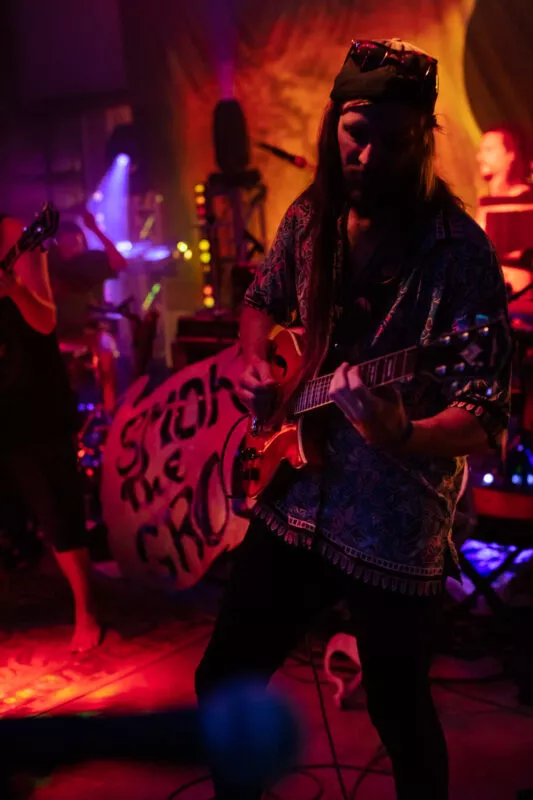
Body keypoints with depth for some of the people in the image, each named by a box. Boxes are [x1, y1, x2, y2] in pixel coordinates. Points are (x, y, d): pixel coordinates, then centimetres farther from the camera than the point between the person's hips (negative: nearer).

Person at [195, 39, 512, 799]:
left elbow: (488, 418, -19)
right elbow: (262, 302, 19)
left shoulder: (460, 251, -17)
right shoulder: (310, 217, 0)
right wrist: (256, 364, -1)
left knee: (402, 719, 11)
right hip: (293, 503, 6)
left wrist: (402, 437, -39)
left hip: (396, 535, -5)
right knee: (222, 681, 16)